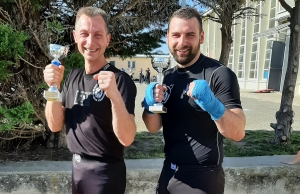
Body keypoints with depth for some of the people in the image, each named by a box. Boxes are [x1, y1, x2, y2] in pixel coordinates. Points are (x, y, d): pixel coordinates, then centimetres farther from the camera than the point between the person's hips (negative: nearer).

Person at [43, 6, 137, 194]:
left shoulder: (120, 79, -18)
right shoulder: (73, 76, 2)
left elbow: (126, 139, -24)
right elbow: (55, 125, -1)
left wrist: (115, 96, -38)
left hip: (105, 173, -6)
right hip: (77, 167, 6)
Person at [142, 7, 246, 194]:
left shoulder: (219, 74, -15)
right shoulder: (166, 76, 3)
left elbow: (238, 133, -20)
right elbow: (153, 127, 3)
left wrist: (213, 106, -37)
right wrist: (150, 105, -17)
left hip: (202, 178, -6)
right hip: (169, 172, 6)